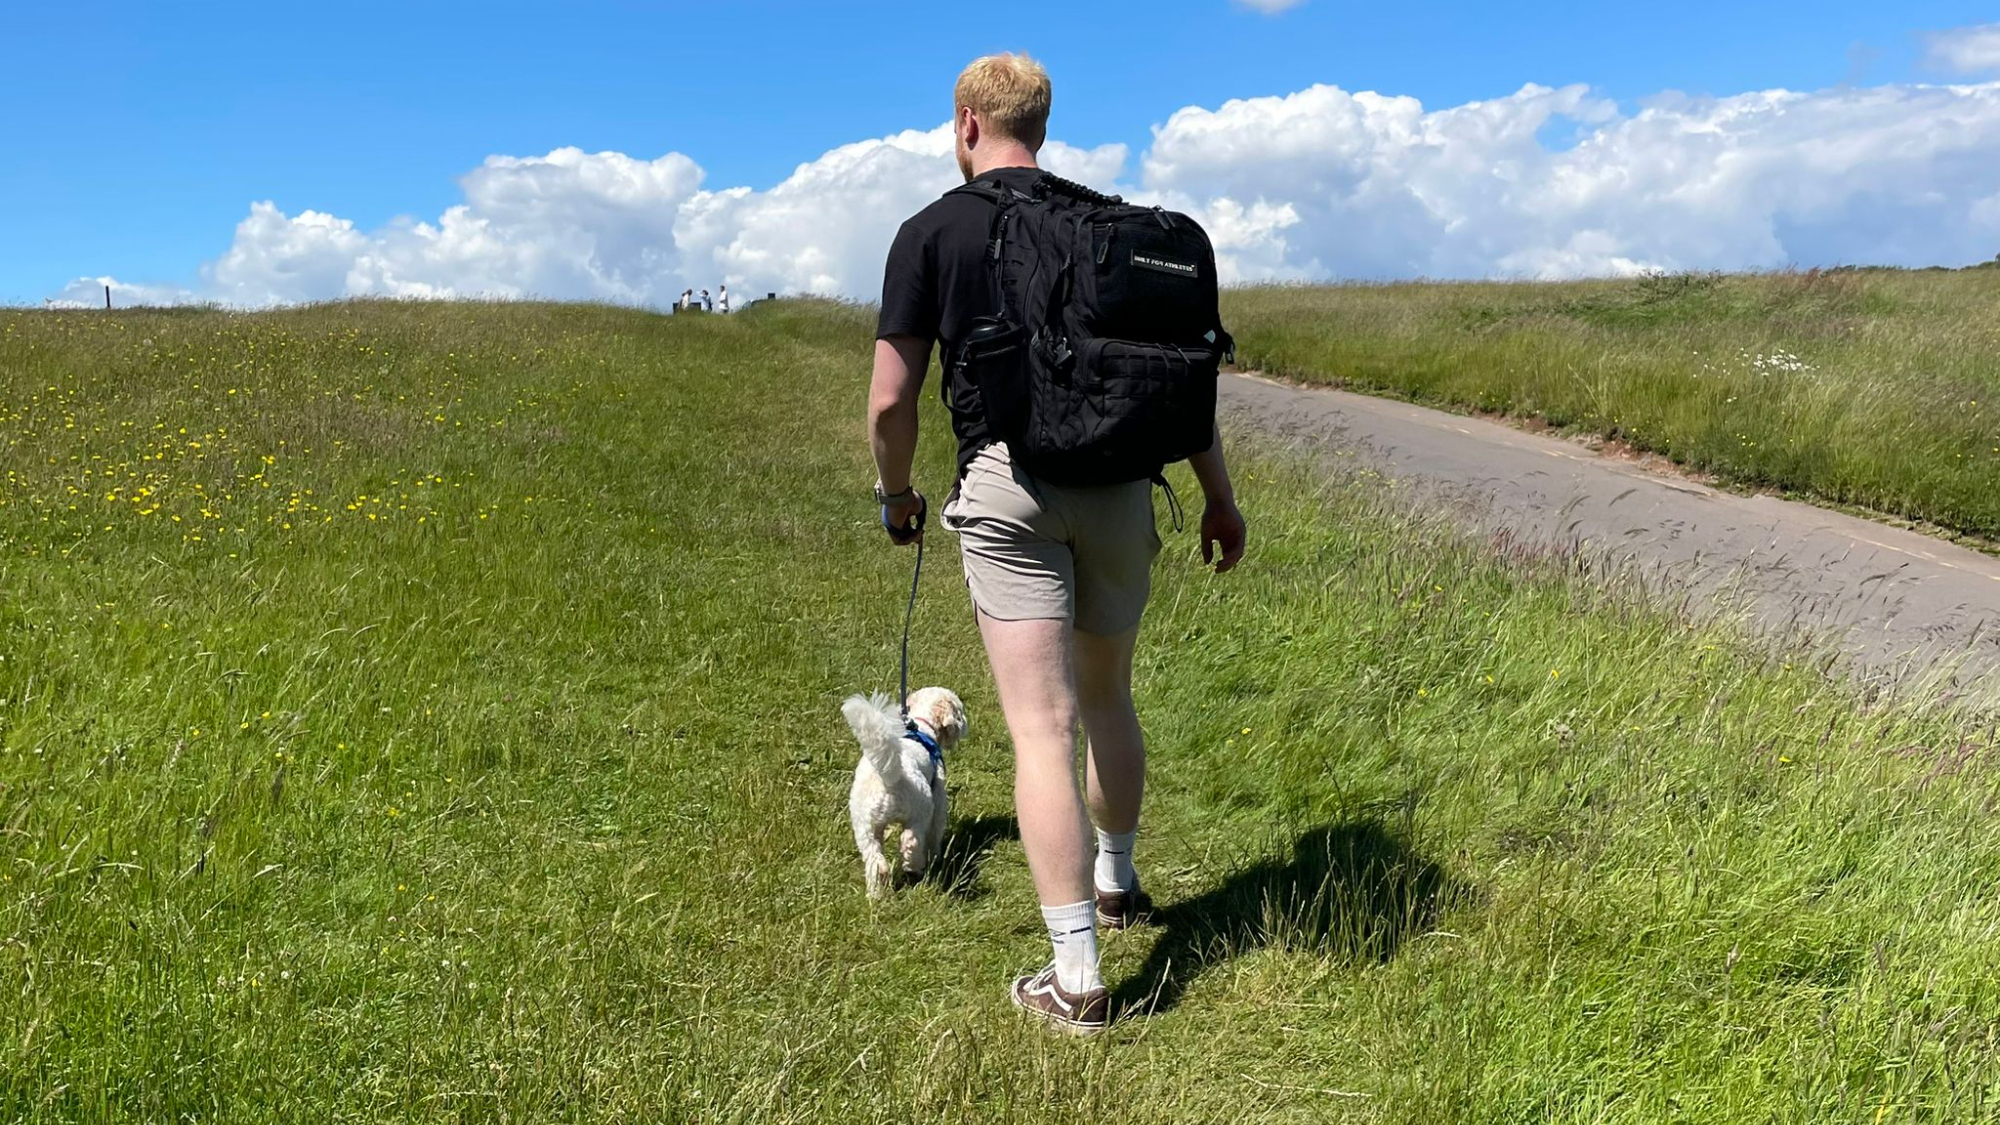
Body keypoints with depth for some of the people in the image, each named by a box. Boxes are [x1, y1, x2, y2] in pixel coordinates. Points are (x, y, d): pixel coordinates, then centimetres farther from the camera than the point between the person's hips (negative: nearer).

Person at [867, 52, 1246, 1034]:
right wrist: (1220, 498, 16)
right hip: (1118, 478, 4)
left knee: (1043, 726, -4)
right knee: (1106, 695, 22)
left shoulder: (932, 232, 1)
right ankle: (1116, 883, 41)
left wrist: (896, 494, 15)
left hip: (1006, 483, -4)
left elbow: (891, 401, -3)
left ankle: (1077, 978, -2)